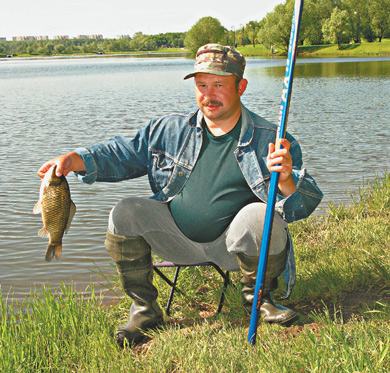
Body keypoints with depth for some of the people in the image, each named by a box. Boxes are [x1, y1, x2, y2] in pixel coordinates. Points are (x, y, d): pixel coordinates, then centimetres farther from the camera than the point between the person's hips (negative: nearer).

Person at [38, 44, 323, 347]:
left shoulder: (270, 140, -5)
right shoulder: (170, 129, 5)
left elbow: (305, 205, -9)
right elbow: (126, 154, 12)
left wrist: (286, 182, -33)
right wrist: (76, 160, -6)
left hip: (232, 244, -2)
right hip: (177, 240, 3)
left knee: (259, 216, -33)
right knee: (126, 213, -18)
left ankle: (257, 297, 0)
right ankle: (145, 310, -1)